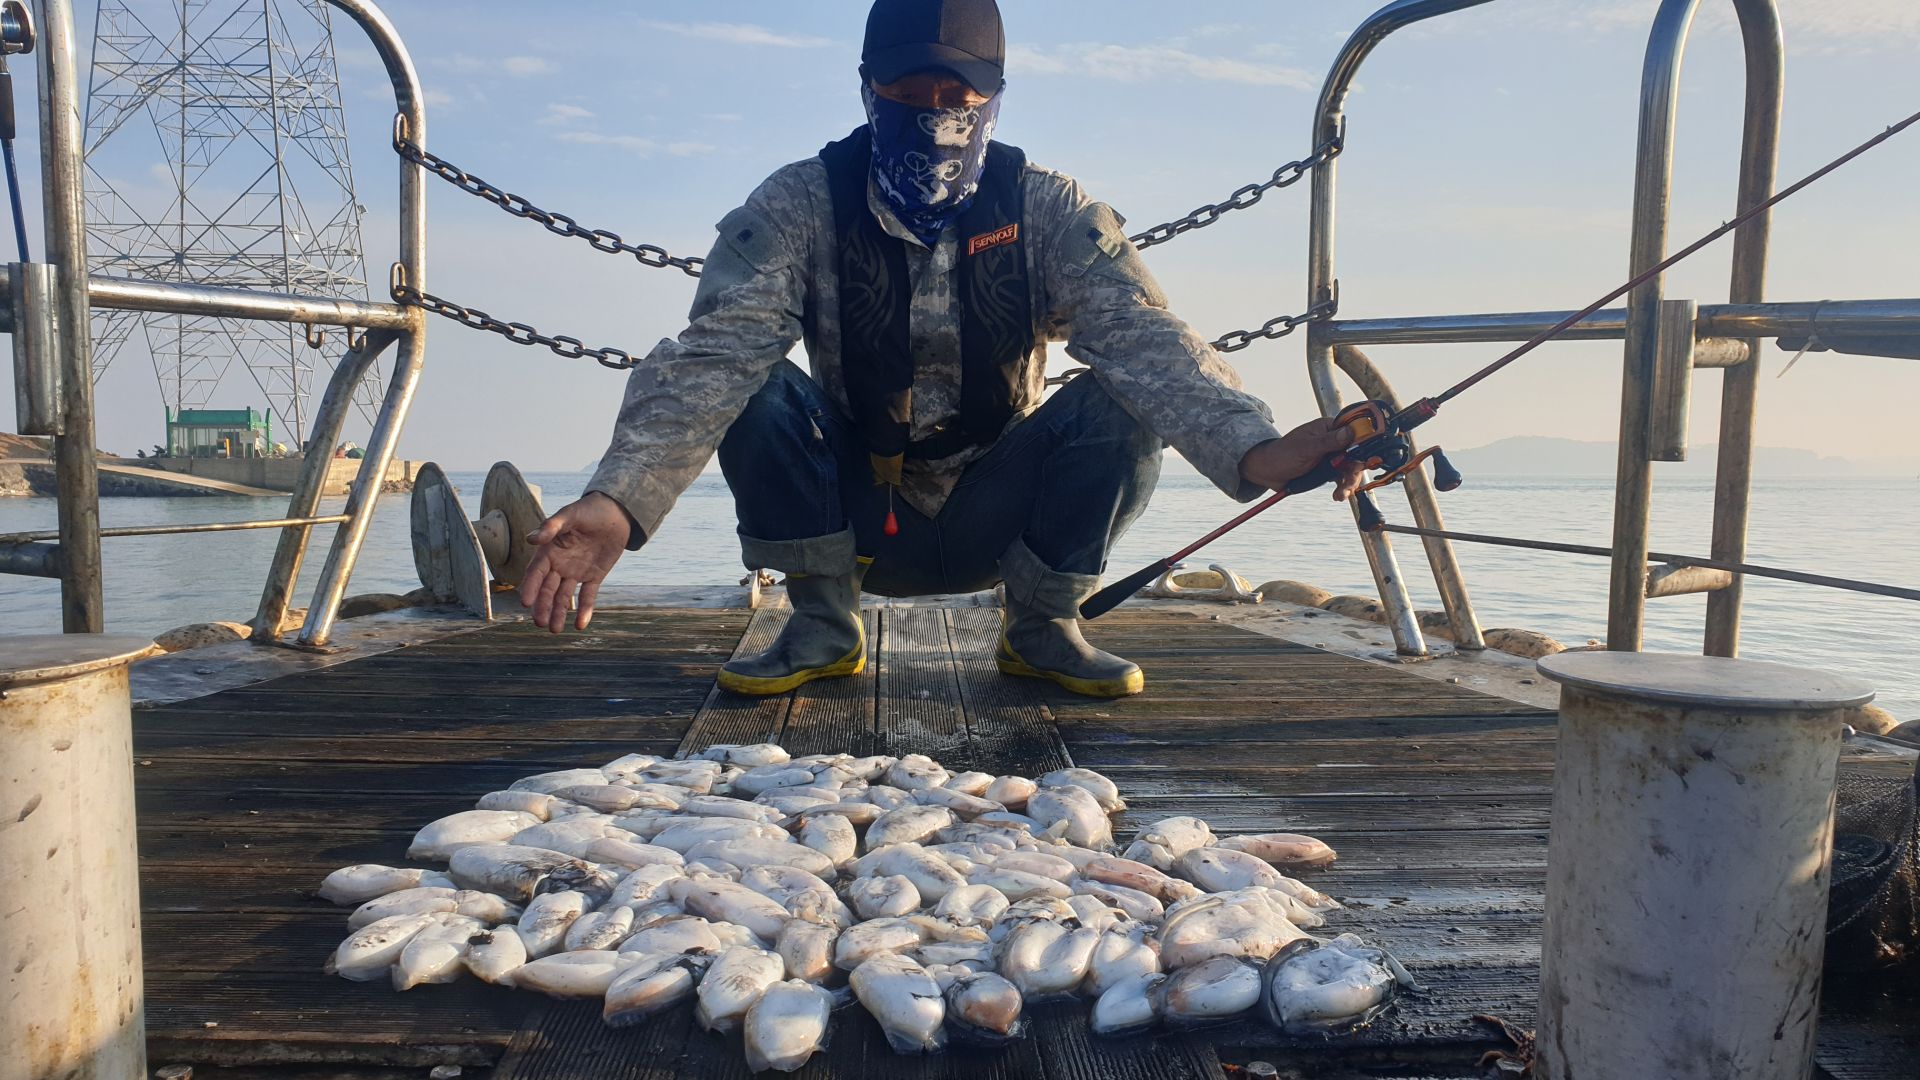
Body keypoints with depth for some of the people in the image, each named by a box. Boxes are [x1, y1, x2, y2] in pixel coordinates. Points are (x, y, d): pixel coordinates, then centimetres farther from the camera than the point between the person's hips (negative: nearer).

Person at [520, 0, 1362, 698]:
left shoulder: (1047, 211, -11)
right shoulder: (800, 207, -13)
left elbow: (1140, 336, -25)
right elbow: (714, 353, -25)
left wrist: (1251, 450, -44)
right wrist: (620, 498, -42)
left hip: (995, 519, 1)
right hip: (854, 516, 0)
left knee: (1122, 406, -24)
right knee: (754, 392, -25)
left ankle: (1040, 627, -2)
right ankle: (822, 624, -5)